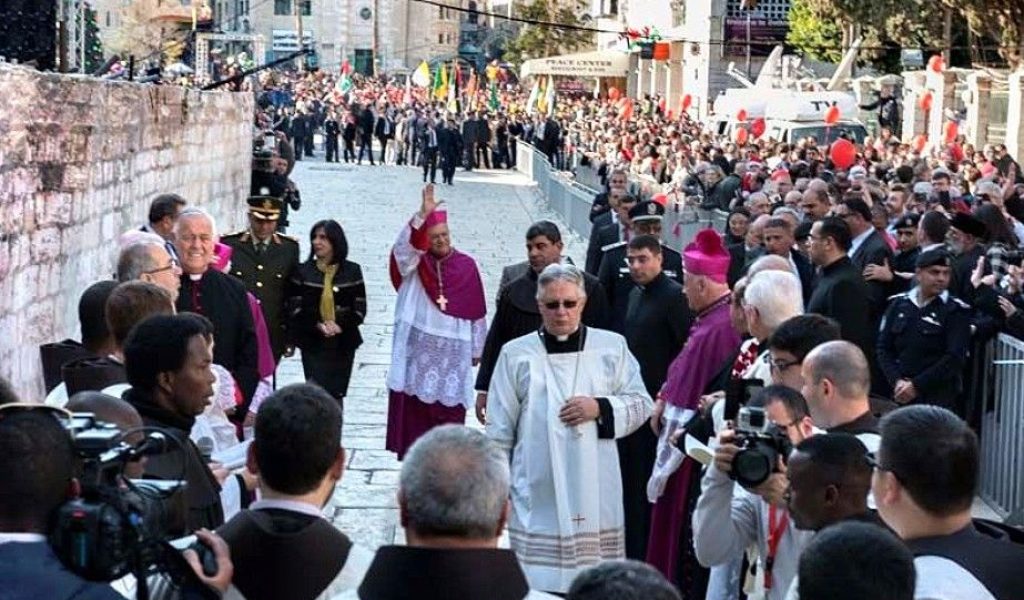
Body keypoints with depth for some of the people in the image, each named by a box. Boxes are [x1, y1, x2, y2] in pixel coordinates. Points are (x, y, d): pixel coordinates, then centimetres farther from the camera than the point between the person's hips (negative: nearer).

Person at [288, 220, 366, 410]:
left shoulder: (352, 271, 3)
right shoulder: (303, 271, 2)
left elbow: (360, 309, 1)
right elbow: (296, 308, -2)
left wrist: (339, 325, -16)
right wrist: (318, 325, -18)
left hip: (343, 342, 1)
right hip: (313, 342, -1)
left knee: (336, 394, 4)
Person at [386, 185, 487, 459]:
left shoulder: (466, 266, 1)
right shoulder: (414, 262, 0)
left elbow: (476, 310, 6)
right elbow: (404, 245, -25)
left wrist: (477, 348, 8)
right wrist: (422, 215, -38)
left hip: (453, 351, 0)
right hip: (418, 347, 0)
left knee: (449, 408, 2)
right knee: (414, 408, 2)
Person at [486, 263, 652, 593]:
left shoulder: (612, 346, 5)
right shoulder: (516, 354, 4)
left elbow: (641, 403, 8)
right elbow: (499, 430, 8)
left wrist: (601, 408, -9)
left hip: (595, 495, 1)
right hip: (537, 495, -1)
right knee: (539, 583, -3)